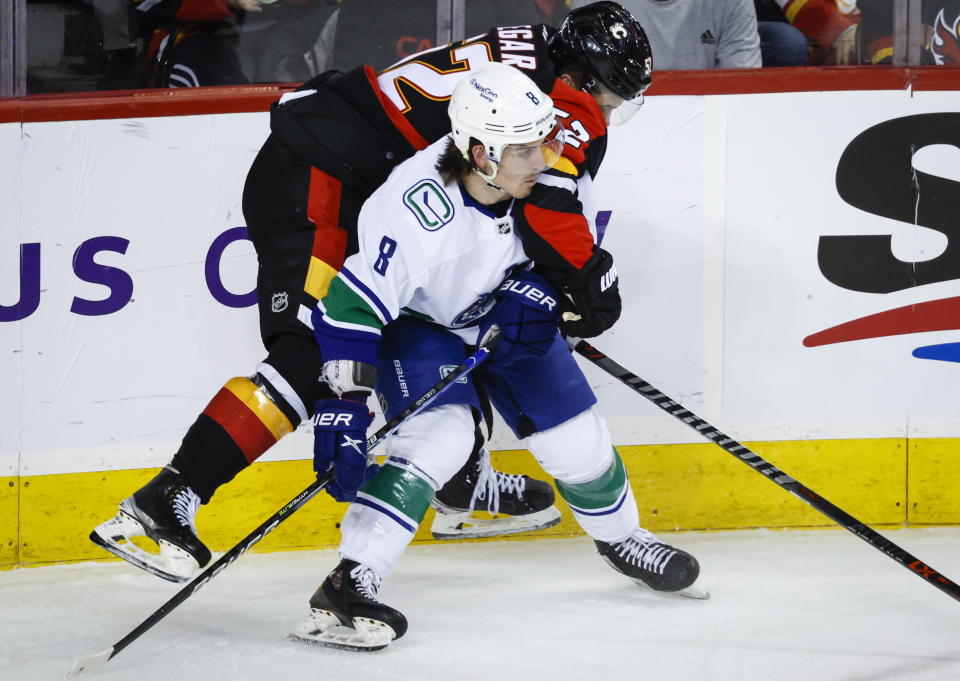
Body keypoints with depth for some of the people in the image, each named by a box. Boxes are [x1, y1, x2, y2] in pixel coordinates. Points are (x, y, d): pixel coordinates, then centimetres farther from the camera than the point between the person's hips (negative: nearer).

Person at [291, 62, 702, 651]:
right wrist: (345, 403, -40)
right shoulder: (418, 210, -39)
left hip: (501, 316, 6)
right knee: (439, 436, -28)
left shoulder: (539, 170, -23)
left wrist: (535, 290, -18)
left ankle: (620, 536, 39)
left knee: (577, 436, 7)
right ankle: (347, 587, -29)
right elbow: (352, 308, -38)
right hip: (417, 322, -5)